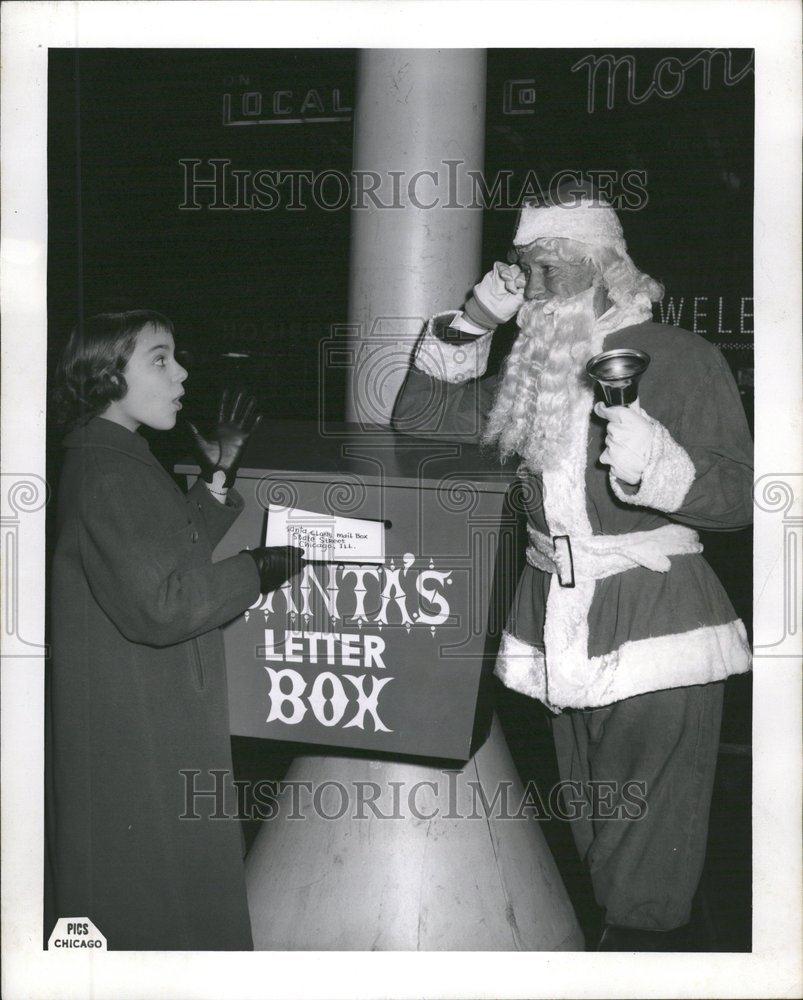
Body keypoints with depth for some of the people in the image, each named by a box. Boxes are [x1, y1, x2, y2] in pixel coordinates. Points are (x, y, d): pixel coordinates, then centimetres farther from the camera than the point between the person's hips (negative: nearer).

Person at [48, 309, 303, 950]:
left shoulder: (120, 457, 11)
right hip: (135, 721, -10)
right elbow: (160, 603, -29)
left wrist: (218, 477, 9)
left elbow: (178, 552, 17)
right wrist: (260, 570, -19)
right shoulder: (107, 474, -23)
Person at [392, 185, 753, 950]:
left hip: (656, 641, -6)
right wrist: (469, 325, 2)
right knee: (597, 845, 17)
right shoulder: (532, 369, 11)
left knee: (648, 878, -3)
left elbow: (739, 494, -11)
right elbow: (418, 421, 14)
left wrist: (655, 465, -29)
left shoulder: (681, 359, -6)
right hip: (561, 643, 6)